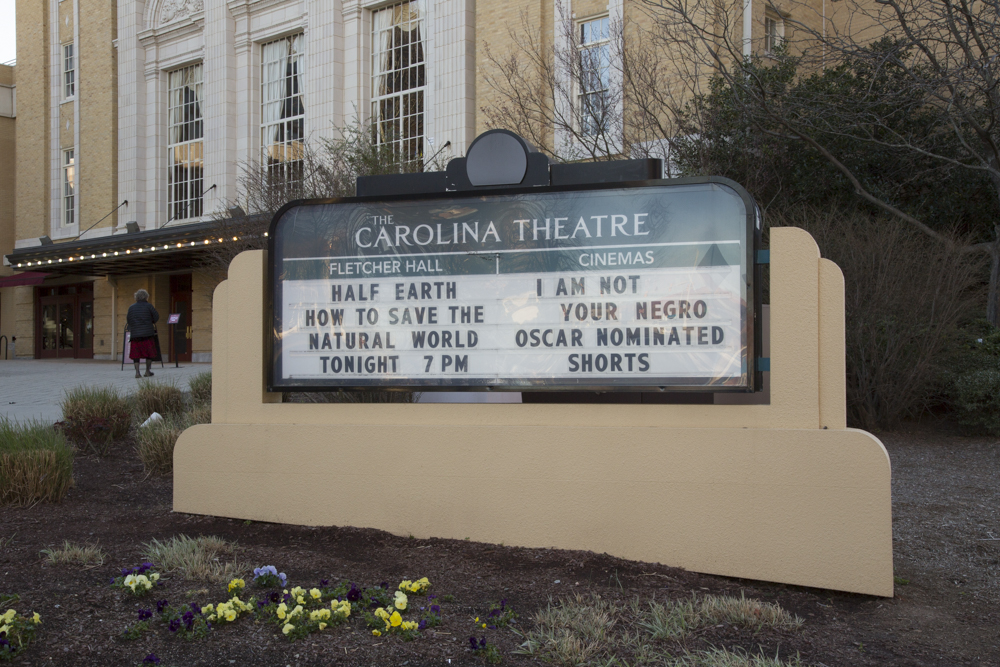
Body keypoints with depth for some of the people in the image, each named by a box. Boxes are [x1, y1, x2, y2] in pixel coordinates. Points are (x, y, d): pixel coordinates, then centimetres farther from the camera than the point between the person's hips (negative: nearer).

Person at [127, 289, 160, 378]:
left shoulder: (131, 307, 8)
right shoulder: (148, 306, -2)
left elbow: (129, 320, 9)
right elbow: (156, 317, -1)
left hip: (135, 334, 3)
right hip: (147, 333, -3)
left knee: (136, 354, 6)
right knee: (149, 353, 10)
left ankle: (137, 372, -2)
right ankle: (147, 371, 11)